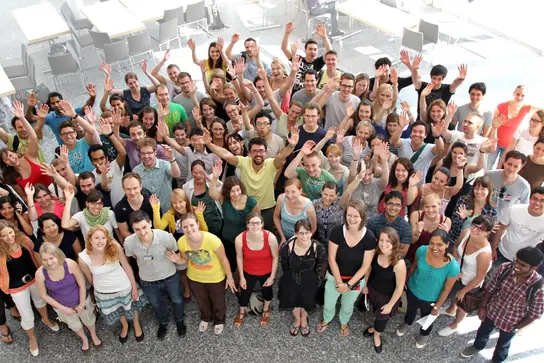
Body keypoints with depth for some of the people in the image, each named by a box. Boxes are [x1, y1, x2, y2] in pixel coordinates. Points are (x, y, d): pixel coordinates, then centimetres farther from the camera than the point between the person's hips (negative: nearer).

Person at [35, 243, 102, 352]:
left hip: (81, 300, -1)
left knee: (88, 320, 27)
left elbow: (82, 285, -19)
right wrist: (62, 308, -11)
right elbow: (44, 295, -12)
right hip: (62, 305, 1)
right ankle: (84, 339, 61)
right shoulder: (40, 273, -29)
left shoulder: (70, 264, -33)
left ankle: (94, 336, 61)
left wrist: (81, 305, -11)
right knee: (74, 325, 29)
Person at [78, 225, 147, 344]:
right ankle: (124, 326, 64)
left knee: (132, 307, 27)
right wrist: (98, 289, 8)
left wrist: (134, 287, -8)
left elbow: (127, 267, -15)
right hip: (103, 293, 1)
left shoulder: (115, 248, -29)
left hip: (124, 287, -1)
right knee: (116, 312, 29)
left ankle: (137, 325, 62)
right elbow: (89, 278, -8)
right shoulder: (83, 258, -27)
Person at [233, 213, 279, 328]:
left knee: (266, 291, 28)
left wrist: (272, 276, -7)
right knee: (245, 294, 21)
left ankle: (266, 310, 63)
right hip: (248, 272, 0)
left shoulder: (270, 237, -33)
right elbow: (239, 257, -10)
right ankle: (242, 312, 58)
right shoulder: (239, 239, -30)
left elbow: (275, 257, -15)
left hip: (267, 272, 0)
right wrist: (241, 277, -1)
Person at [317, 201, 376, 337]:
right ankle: (326, 320, 57)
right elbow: (331, 259, -17)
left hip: (356, 280, 0)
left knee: (347, 306, 27)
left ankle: (344, 322, 61)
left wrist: (349, 284, -17)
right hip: (334, 277, 0)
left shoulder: (369, 238, -26)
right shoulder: (337, 231, -26)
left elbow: (365, 266, -17)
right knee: (328, 304, 22)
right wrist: (339, 282, -17)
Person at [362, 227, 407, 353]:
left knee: (382, 317, 23)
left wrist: (390, 304, -13)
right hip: (372, 289, 4)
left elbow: (399, 287, -23)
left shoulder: (399, 263, -36)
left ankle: (377, 334, 56)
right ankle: (375, 327, 63)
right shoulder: (376, 253, -21)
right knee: (376, 312, 30)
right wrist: (365, 284, 10)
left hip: (387, 296, -4)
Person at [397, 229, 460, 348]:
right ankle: (406, 323, 68)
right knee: (410, 310, 34)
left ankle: (424, 334, 64)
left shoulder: (453, 266, -36)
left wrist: (437, 307, -8)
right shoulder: (422, 250, -29)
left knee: (427, 318, 30)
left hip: (430, 299, -2)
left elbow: (446, 290, -19)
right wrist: (406, 279, 8)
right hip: (412, 290, 2)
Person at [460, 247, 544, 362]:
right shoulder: (505, 268, -27)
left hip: (511, 322, -3)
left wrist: (517, 327, -10)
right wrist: (482, 306, -3)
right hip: (492, 311, 3)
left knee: (503, 344, 28)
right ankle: (477, 346, 64)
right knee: (483, 332, 32)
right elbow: (491, 288, -9)